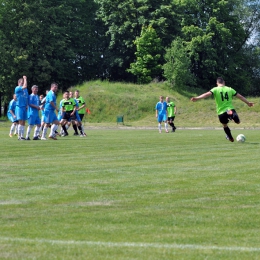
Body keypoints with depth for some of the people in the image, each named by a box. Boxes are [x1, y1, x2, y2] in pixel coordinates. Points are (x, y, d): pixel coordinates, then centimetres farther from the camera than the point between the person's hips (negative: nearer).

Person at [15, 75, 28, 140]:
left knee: (23, 122, 6)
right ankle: (19, 136, -9)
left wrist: (27, 105, 6)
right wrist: (25, 79, -9)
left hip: (24, 107, 7)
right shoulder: (17, 88, -6)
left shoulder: (25, 89, 15)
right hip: (19, 107, -7)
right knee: (21, 122, -11)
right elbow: (24, 86, -21)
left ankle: (22, 136, 9)